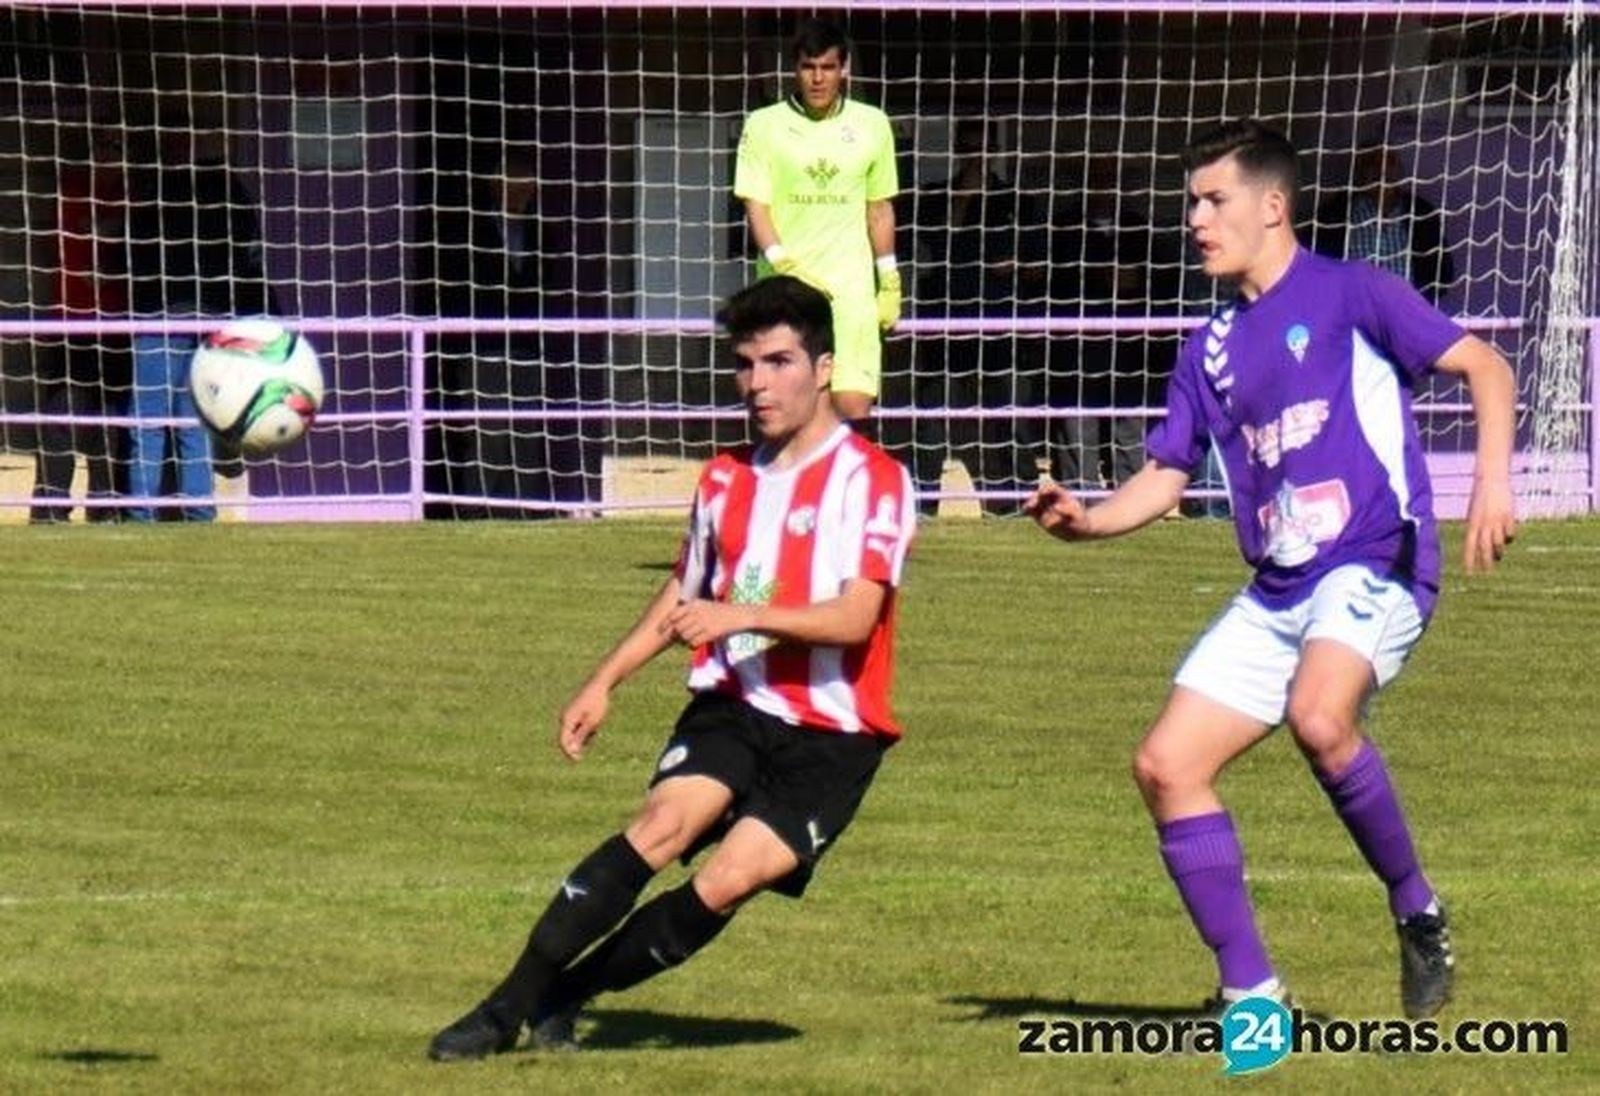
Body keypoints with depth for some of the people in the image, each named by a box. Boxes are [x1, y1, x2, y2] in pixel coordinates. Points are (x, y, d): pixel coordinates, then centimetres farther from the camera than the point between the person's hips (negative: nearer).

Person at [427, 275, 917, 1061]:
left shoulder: (872, 479, -7)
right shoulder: (728, 479, 13)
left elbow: (855, 618, -19)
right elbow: (683, 596, 29)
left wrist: (740, 617, -29)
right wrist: (604, 681, 21)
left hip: (831, 735, -4)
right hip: (733, 706, 4)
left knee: (729, 880, -21)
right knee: (664, 822, -24)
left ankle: (563, 994, -5)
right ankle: (508, 1008, -26)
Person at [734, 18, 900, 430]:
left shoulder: (872, 125, 9)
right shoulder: (764, 126, 2)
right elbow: (755, 205, -2)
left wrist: (889, 281, 14)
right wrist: (785, 264, -16)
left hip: (852, 288, 1)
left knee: (854, 406, -10)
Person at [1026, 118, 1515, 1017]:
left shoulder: (1351, 296, -3)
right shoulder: (1213, 350, 16)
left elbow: (1483, 365, -9)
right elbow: (1166, 474, 20)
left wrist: (1493, 480, -24)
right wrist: (1086, 521, 0)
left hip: (1374, 566, -8)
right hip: (1275, 594, 8)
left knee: (1318, 717, -35)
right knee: (1167, 766, -3)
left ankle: (1419, 912, -14)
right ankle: (1250, 992, 3)